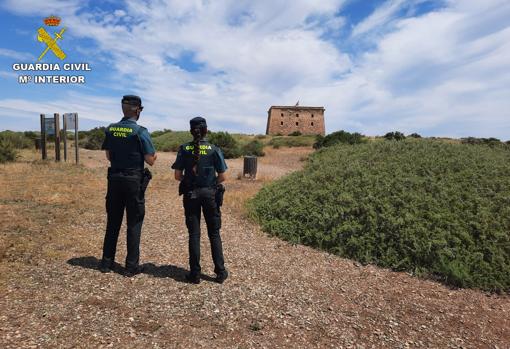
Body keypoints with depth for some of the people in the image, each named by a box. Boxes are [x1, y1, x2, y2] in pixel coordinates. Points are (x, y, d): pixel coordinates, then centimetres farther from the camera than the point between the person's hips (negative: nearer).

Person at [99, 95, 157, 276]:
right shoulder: (140, 131, -12)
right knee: (134, 223, 5)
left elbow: (108, 155, 12)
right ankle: (132, 266, 11)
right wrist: (154, 155, 10)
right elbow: (150, 160, -11)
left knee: (113, 221, 15)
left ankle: (107, 262, 25)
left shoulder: (110, 129, 3)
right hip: (134, 181, -5)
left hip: (114, 179, 5)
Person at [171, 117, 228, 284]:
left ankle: (195, 273, 15)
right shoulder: (214, 149, -6)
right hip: (210, 194, 0)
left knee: (194, 234, 9)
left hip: (190, 194, 1)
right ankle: (220, 272, 16)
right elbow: (222, 176, -6)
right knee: (214, 234, 11)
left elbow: (177, 175, -4)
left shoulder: (184, 149, -3)